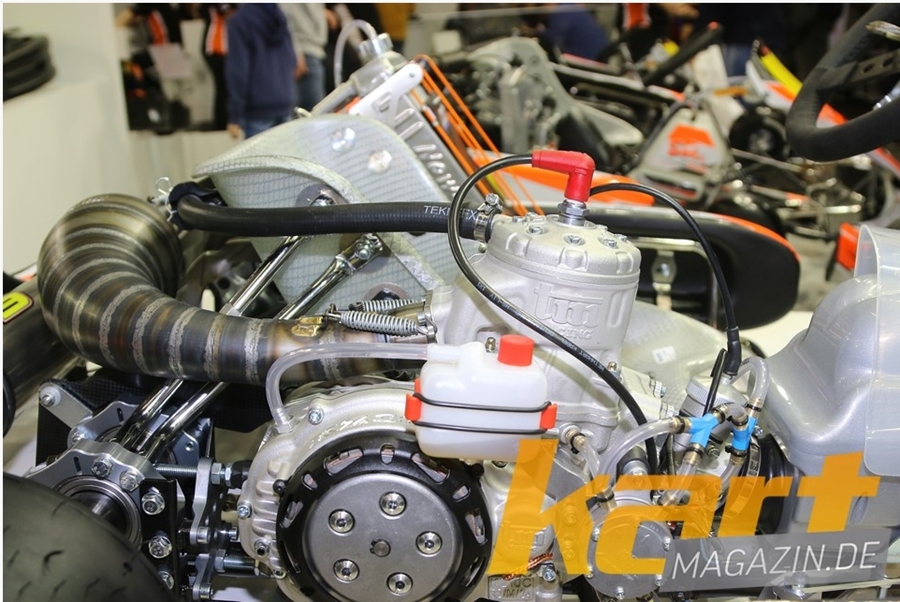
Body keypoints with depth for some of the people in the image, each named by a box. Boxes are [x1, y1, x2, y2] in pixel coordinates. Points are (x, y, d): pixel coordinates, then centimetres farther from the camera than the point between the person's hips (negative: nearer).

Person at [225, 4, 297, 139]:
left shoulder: (239, 21, -8)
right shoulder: (278, 15, 10)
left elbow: (237, 71, -11)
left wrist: (234, 116, -9)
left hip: (258, 107, -6)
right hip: (285, 103, 6)